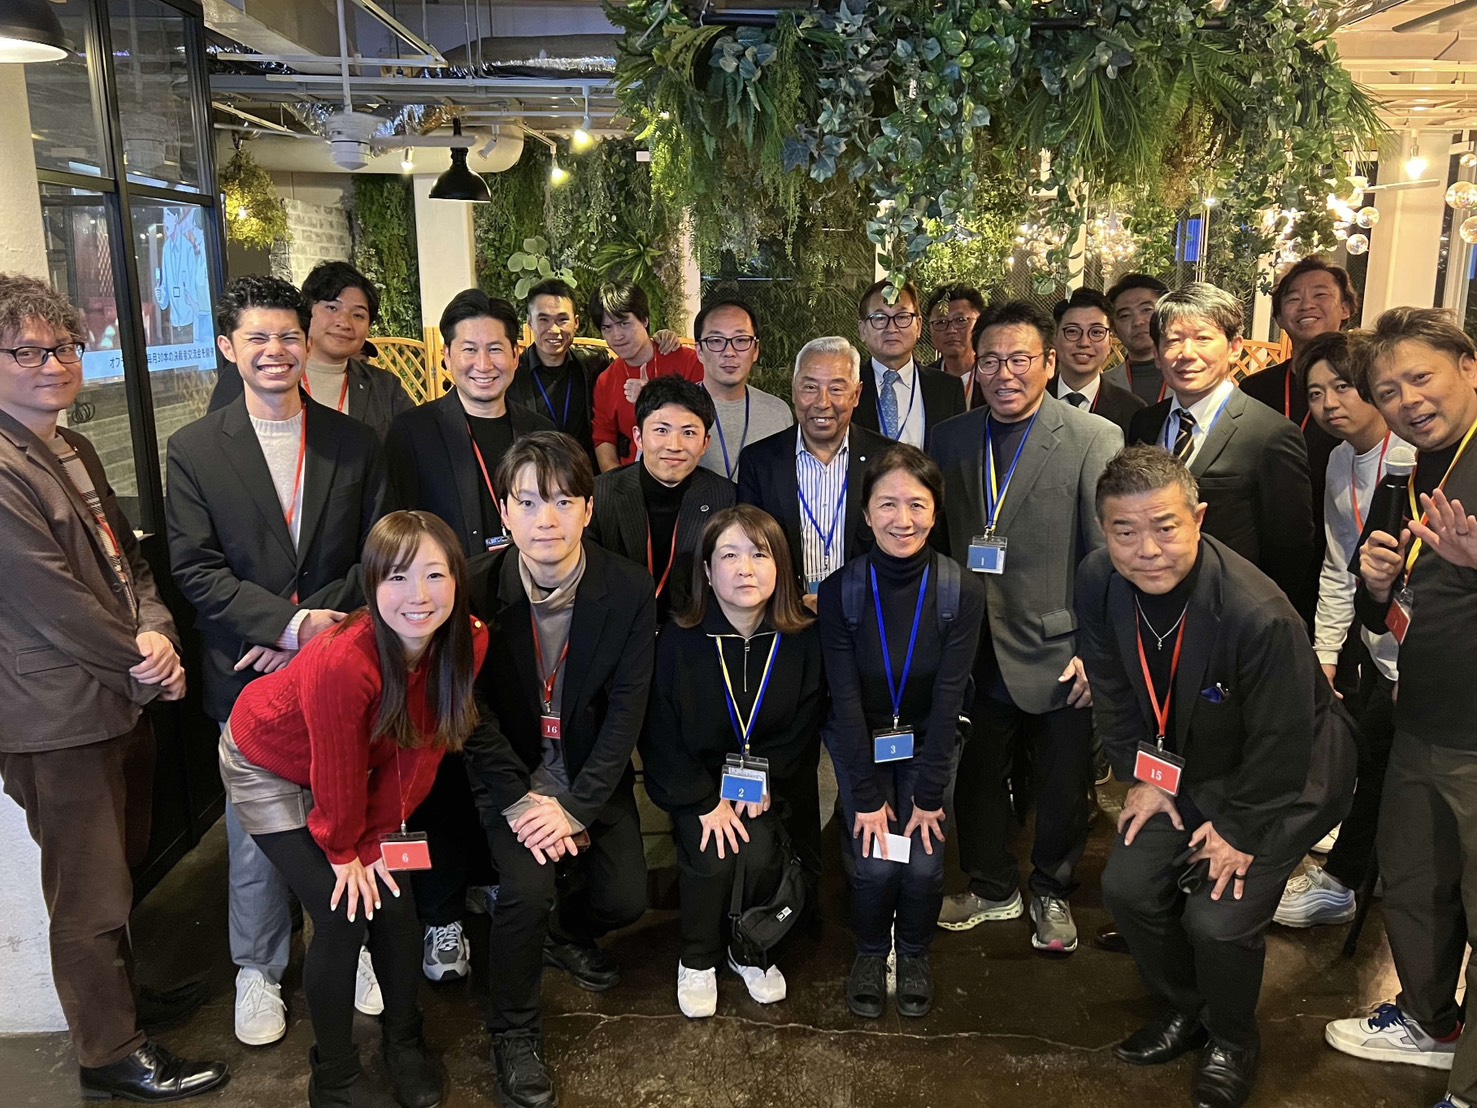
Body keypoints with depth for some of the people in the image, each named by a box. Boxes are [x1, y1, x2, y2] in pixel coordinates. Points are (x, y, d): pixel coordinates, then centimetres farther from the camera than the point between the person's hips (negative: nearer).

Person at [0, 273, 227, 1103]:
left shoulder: (74, 450, 11)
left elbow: (127, 557, 13)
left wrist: (156, 632, -5)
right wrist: (138, 661, -10)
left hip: (125, 695, 9)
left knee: (119, 873, 23)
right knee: (91, 896, 5)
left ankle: (120, 991, 42)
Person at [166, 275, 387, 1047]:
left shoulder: (353, 441, 3)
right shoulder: (193, 450, -1)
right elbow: (196, 570, -6)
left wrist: (323, 627, -13)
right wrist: (289, 624, -18)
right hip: (249, 674, -1)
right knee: (256, 834, 11)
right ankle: (258, 971, 32)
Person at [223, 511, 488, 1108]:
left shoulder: (466, 642, -23)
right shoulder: (343, 660, -39)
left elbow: (419, 750, -13)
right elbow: (336, 768, -24)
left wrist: (376, 840, -11)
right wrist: (343, 850, -9)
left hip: (350, 770, 5)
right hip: (267, 763, -4)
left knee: (393, 898, -1)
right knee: (343, 915, -10)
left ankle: (405, 1043, 25)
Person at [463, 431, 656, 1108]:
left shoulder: (629, 590, -13)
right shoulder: (477, 588, -15)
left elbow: (626, 710, -11)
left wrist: (577, 808, -17)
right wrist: (520, 799, -17)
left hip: (593, 771, 2)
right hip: (509, 771, -2)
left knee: (626, 898, -7)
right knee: (527, 887, -22)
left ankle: (563, 931, 31)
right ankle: (513, 1032, 6)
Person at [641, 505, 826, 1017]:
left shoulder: (803, 639, -9)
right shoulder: (679, 641, -13)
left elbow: (807, 726, -1)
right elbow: (660, 735, -9)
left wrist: (765, 778, -13)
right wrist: (705, 801, -16)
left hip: (770, 784, 1)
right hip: (694, 784, -1)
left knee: (760, 854, -22)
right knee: (712, 857, -23)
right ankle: (697, 960, 6)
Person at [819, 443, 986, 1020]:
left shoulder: (962, 590, -19)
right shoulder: (840, 590, -20)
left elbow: (949, 697, -16)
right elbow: (846, 698, -17)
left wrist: (928, 794, -15)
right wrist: (867, 796, -16)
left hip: (927, 738, 1)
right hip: (860, 740, 0)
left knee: (924, 861, -11)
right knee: (875, 861, -12)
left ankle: (914, 953, 21)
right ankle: (871, 951, 19)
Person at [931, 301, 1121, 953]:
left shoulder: (1094, 439, -10)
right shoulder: (950, 440, 4)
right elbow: (937, 541, 7)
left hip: (1058, 654, -3)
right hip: (976, 651, 4)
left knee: (1063, 790, 14)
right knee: (976, 779, 17)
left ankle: (1051, 894, 39)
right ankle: (992, 889, 40)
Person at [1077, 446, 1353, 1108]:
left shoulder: (1260, 615, -36)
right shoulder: (1098, 582, -18)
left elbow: (1281, 744, -23)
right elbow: (1113, 689, 0)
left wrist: (1240, 829, -15)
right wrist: (1142, 776, 1)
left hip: (1284, 779, -5)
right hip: (1186, 767, 6)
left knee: (1218, 918, -15)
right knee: (1127, 886, -1)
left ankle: (1232, 1042, 19)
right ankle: (1184, 1010, 29)